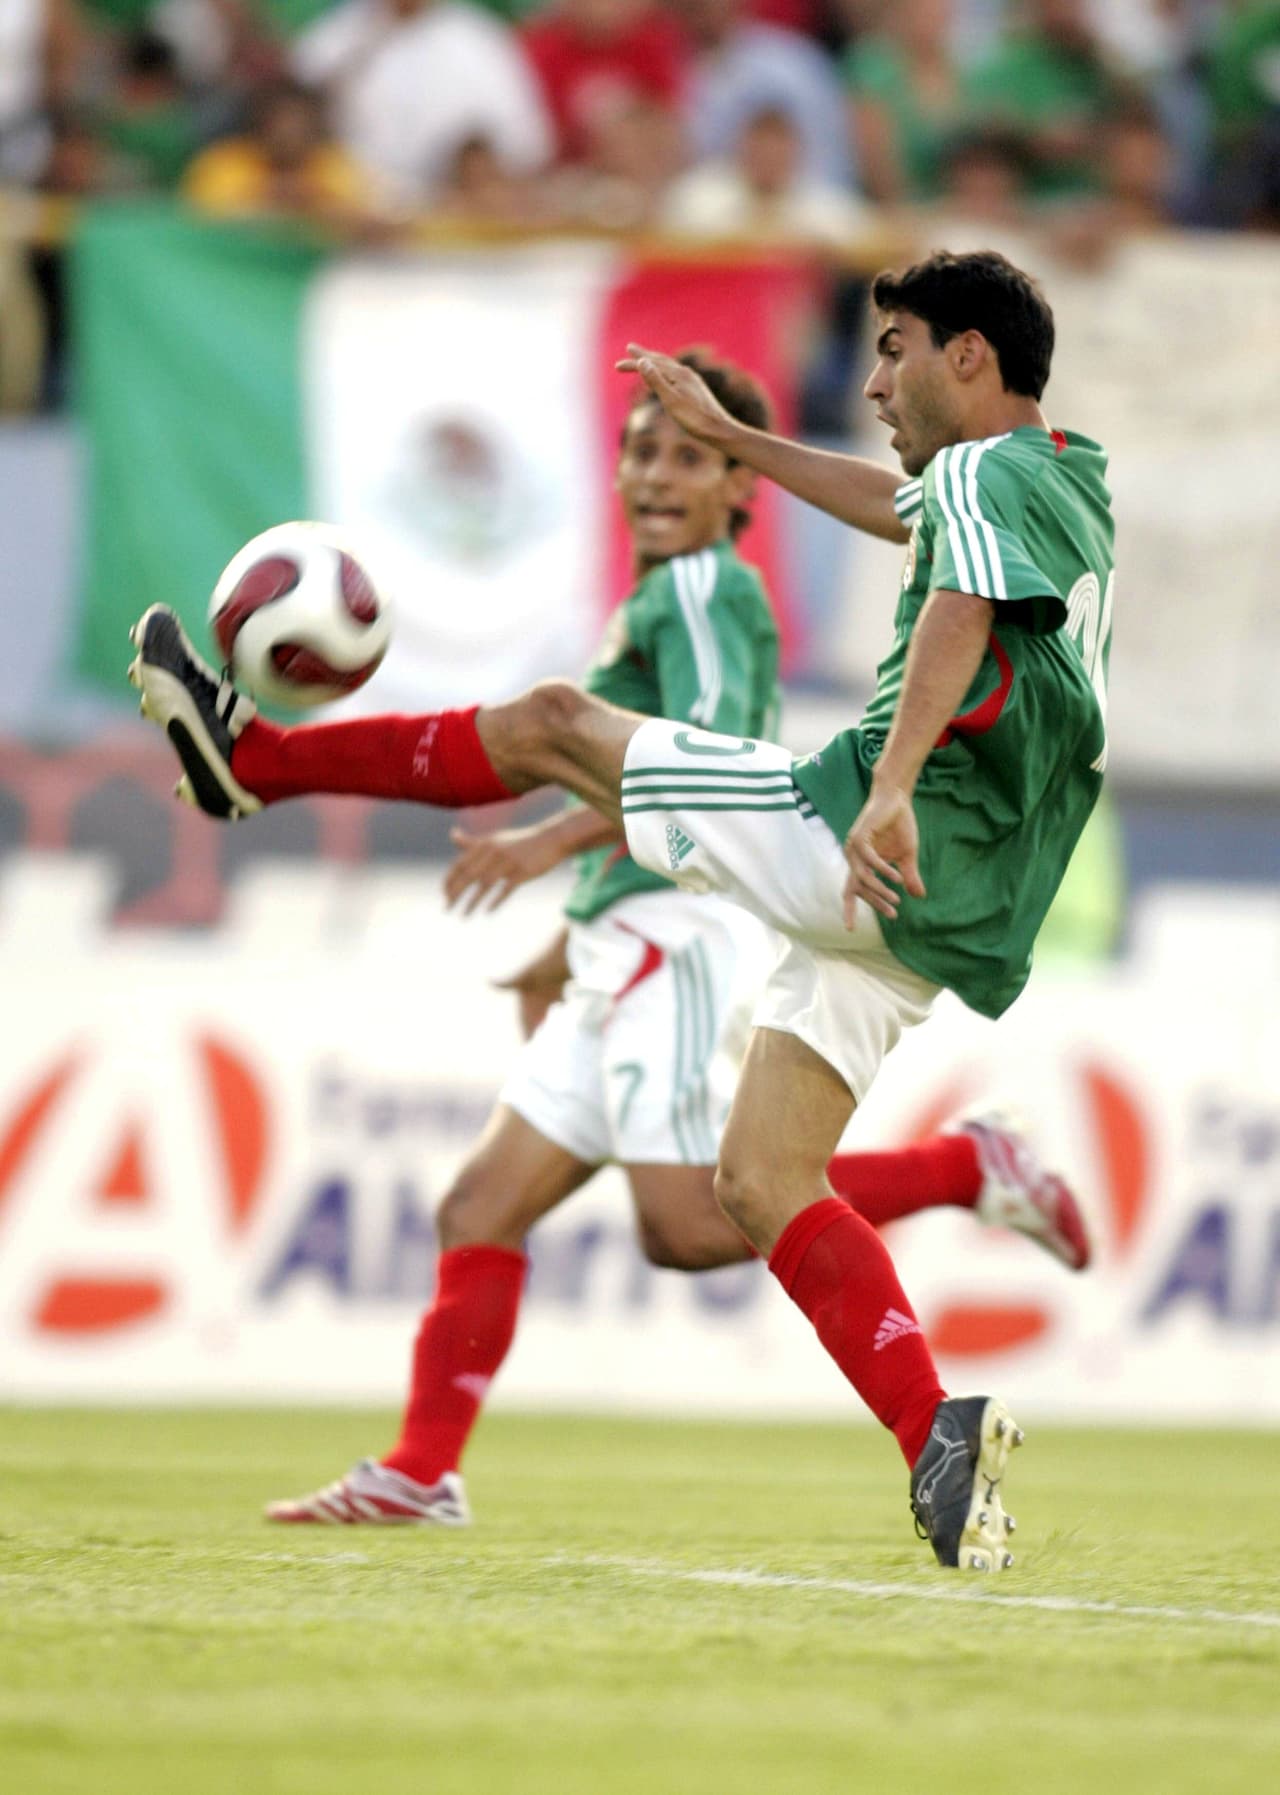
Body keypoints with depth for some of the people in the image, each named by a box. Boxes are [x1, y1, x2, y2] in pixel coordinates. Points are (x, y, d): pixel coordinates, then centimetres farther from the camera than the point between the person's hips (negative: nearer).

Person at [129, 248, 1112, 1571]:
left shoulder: (985, 472, -5)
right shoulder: (1067, 491, 26)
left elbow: (960, 616, -25)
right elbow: (899, 508, 47)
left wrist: (893, 788, -39)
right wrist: (729, 434, 53)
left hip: (891, 848, -9)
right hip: (930, 917, 9)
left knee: (555, 725, 4)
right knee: (759, 1184, 6)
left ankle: (253, 753, 14)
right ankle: (939, 1442, -8)